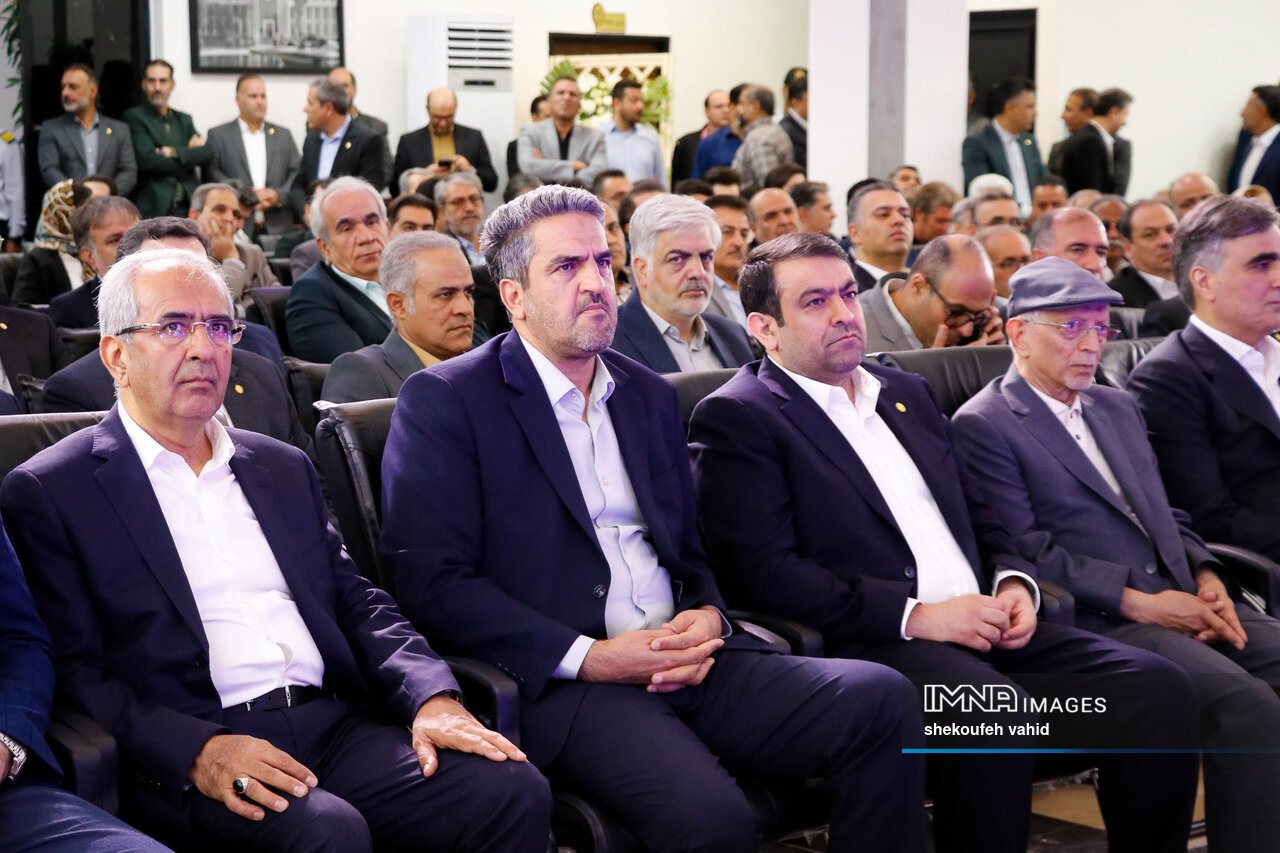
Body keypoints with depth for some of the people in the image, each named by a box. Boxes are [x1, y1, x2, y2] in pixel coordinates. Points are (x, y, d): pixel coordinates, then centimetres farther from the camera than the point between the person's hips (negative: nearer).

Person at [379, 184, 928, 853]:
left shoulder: (650, 395, 22)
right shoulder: (443, 401, 2)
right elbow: (431, 582, -7)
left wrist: (708, 619, -1)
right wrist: (585, 658, -14)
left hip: (687, 666, 6)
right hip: (562, 686, -6)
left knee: (878, 698, -18)